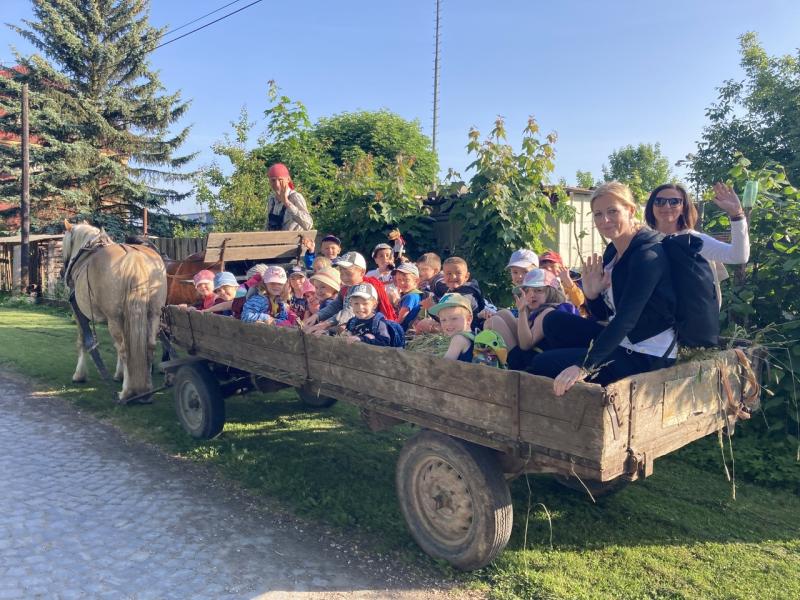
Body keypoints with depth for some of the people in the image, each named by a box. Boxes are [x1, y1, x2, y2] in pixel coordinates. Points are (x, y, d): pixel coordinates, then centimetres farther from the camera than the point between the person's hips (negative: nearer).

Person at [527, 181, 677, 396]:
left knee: (542, 364, -13)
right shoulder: (613, 250, 6)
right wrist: (591, 294, -13)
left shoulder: (648, 255, -21)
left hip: (646, 355, -9)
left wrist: (584, 367, -32)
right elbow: (602, 314, 10)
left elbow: (625, 318, -29)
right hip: (621, 340, 9)